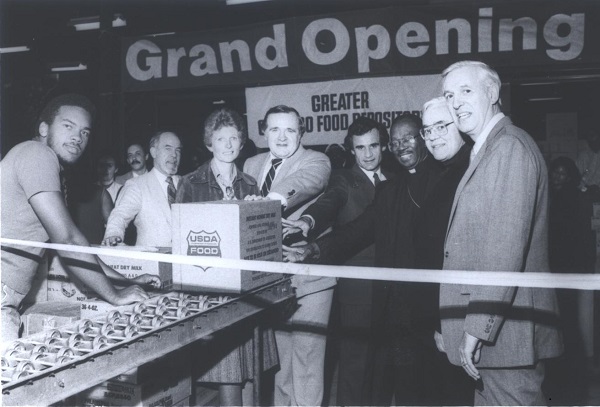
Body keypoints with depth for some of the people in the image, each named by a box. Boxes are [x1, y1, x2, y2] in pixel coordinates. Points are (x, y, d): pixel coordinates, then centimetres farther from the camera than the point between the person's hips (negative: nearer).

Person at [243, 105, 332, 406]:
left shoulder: (316, 161, -5)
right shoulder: (251, 165, 14)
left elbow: (306, 179, -28)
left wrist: (276, 198, -46)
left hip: (307, 277, -5)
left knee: (307, 359, -2)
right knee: (280, 357, 18)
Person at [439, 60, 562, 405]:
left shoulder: (510, 146, -12)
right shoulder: (486, 150, 18)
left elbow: (507, 246, -21)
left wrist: (477, 328, -20)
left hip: (505, 327, -9)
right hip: (490, 323, 9)